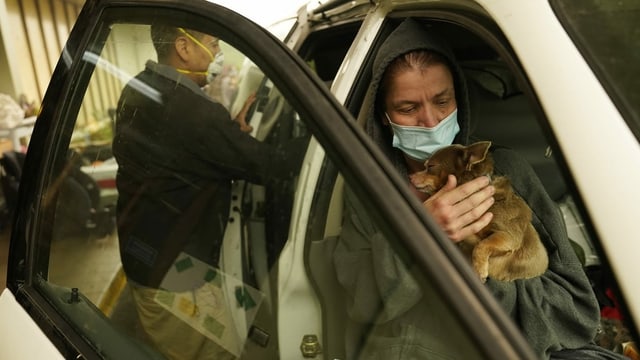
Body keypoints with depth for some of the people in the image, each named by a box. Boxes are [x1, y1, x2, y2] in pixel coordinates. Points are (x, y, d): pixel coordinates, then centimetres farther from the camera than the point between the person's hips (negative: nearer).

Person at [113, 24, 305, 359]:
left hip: (142, 253, 9)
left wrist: (234, 126, 3)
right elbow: (268, 166, -21)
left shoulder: (137, 91, 2)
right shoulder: (192, 112, -28)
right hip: (172, 272, -9)